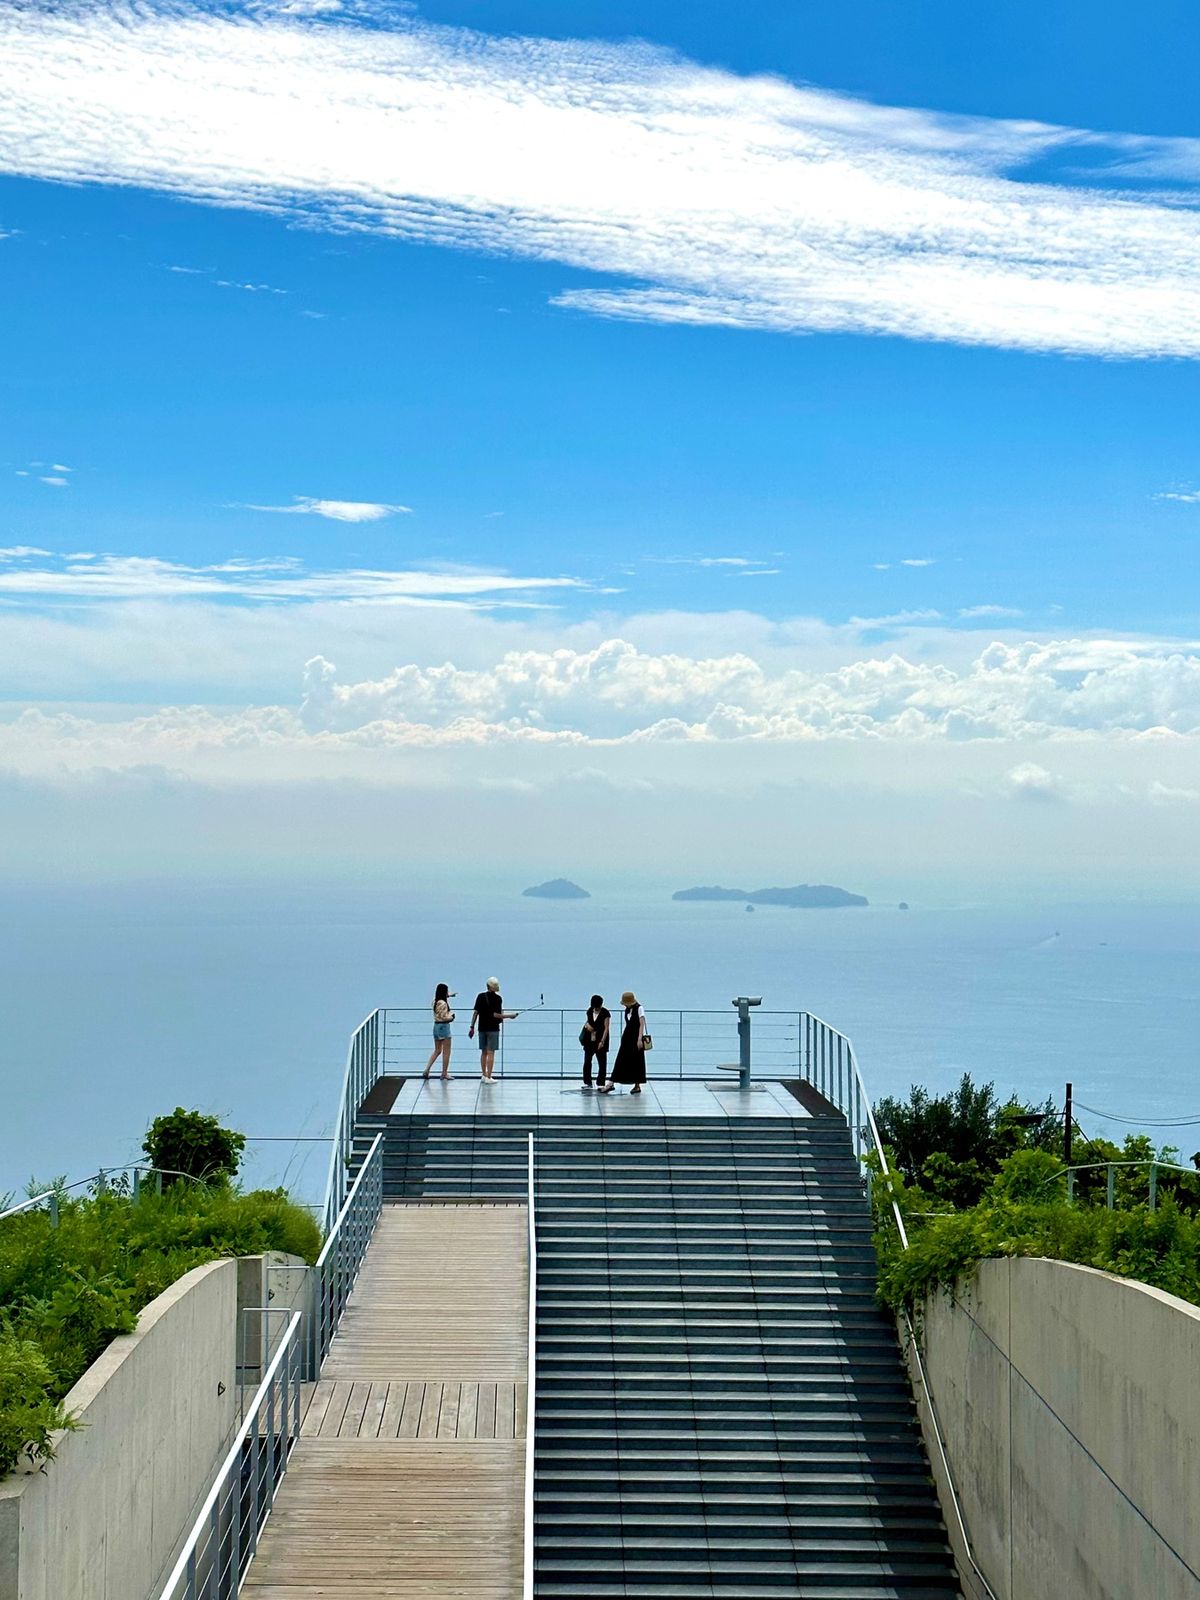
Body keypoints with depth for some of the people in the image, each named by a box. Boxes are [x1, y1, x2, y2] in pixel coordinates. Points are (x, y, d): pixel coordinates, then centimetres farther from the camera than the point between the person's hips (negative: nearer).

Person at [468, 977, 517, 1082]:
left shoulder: (480, 996, 4)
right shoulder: (497, 998, -11)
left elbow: (475, 1012, 2)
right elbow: (495, 1015, -17)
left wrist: (472, 1027, 6)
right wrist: (509, 1016, -7)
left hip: (482, 1028, 5)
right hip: (493, 1029, -5)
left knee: (484, 1052, 14)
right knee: (490, 1053, -3)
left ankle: (484, 1075, 18)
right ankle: (488, 1077, -6)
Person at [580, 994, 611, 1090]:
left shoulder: (605, 1013, -11)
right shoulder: (590, 1010, 4)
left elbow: (606, 1028, -14)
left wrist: (602, 1041, -21)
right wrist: (587, 1025, -3)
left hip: (600, 1041, -5)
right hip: (589, 1040, 5)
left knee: (602, 1063, 0)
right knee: (587, 1062, 6)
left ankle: (600, 1083, 4)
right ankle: (587, 1083, 14)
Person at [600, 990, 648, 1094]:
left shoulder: (639, 1009, -8)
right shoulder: (627, 1010, 11)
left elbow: (642, 1024, -12)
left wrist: (640, 1039, -19)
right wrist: (623, 1037, 16)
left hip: (636, 1038, -6)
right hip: (627, 1038, 6)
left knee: (636, 1062, 0)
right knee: (620, 1061, 1)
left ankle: (637, 1085, 10)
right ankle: (611, 1084, -2)